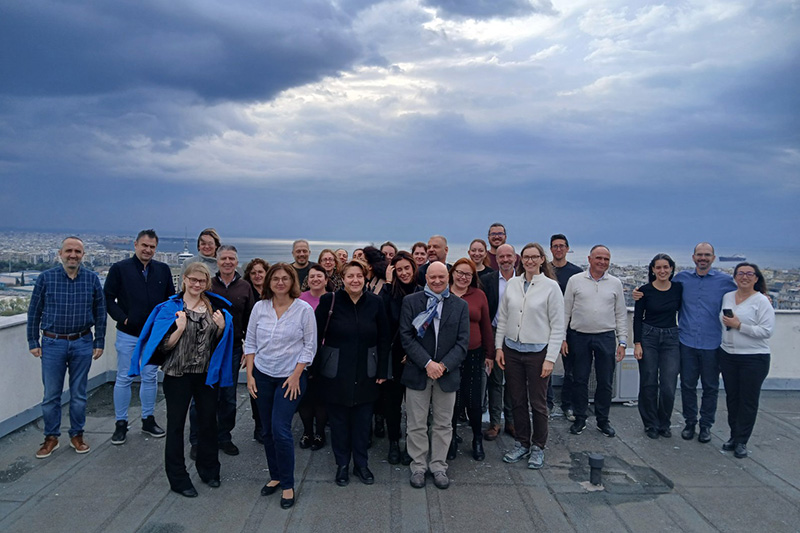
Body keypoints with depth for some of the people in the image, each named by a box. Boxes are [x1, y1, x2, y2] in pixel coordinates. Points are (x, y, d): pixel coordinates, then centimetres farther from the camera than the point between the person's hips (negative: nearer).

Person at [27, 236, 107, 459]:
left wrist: (99, 343, 4)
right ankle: (51, 437, 22)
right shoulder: (46, 278, -4)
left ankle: (77, 435, 25)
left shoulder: (92, 279, -1)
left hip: (82, 344, 1)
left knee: (79, 394, 11)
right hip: (53, 343, -1)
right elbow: (34, 313, 3)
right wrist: (33, 342, 2)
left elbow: (100, 313, 4)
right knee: (51, 394, 6)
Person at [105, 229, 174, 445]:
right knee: (124, 379, 5)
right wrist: (122, 318, -11)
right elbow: (108, 298, -2)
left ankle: (148, 419, 25)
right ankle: (121, 424, 17)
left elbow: (172, 298, 11)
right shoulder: (119, 269, -4)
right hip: (128, 334, -3)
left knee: (150, 378, 12)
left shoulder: (163, 270, 4)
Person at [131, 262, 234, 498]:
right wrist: (180, 328, -25)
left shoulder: (214, 308, 5)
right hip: (178, 375, -3)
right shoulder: (171, 308, -6)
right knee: (176, 425, 6)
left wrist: (222, 327, -8)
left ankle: (209, 470, 31)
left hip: (206, 374, 4)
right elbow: (163, 346, -10)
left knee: (208, 421, 13)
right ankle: (178, 478, 20)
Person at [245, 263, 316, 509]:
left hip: (290, 377, -4)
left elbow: (310, 345, -6)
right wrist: (249, 374, 0)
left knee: (280, 430, -10)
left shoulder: (304, 309, -8)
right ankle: (275, 476, 29)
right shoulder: (259, 307, 1)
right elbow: (250, 343, 6)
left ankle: (287, 485, 7)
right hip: (262, 376, 4)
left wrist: (296, 375, -10)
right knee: (267, 431, 11)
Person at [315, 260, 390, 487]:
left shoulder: (375, 303, -3)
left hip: (366, 375, 2)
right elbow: (316, 336, -5)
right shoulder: (329, 301, -8)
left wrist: (382, 371, 1)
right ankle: (342, 465, 28)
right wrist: (314, 369, -6)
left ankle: (361, 464, 29)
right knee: (339, 421, 10)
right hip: (336, 374, -1)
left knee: (363, 421, 11)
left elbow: (383, 339, 2)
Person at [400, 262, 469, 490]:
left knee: (443, 424, 11)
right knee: (416, 424, 7)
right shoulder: (410, 302, 0)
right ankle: (418, 467, 22)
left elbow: (463, 341, 0)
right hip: (417, 372, -1)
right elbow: (406, 337, -6)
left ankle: (439, 466, 26)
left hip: (447, 373, 2)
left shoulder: (460, 306, 5)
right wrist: (427, 363, -15)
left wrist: (444, 365, -12)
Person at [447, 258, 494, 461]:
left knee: (474, 400, 4)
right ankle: (452, 439, 28)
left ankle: (477, 439, 27)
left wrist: (489, 354, 7)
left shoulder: (479, 295, 2)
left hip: (473, 355, 1)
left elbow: (486, 326, 7)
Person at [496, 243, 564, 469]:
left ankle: (538, 447, 24)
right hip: (512, 349, 4)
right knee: (517, 400, 12)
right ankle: (521, 443, 28)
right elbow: (502, 318, 10)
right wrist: (499, 346, 5)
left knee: (537, 402, 6)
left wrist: (550, 358, -10)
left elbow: (558, 326, -6)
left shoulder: (551, 286, -6)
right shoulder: (512, 284, 4)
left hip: (537, 352, -3)